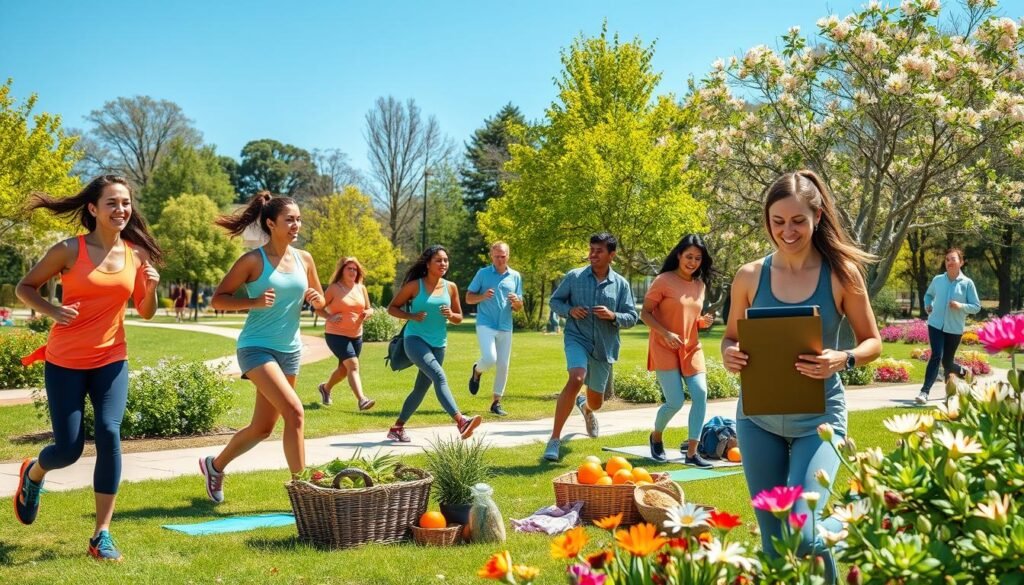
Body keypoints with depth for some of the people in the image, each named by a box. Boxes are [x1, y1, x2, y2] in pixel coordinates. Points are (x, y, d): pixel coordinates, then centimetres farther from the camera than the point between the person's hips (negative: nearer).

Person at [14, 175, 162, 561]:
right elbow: (25, 288, 0)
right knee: (69, 448, -1)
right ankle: (33, 474, 39)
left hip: (111, 360, 2)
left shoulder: (136, 254, 1)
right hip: (65, 361, -2)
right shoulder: (69, 250, -9)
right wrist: (52, 311, -19)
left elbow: (146, 312, 9)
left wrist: (151, 287, -12)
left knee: (109, 434, -16)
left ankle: (102, 534, -6)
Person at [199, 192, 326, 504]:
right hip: (256, 347, -6)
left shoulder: (304, 259, 4)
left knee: (263, 427, 14)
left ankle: (215, 465, 39)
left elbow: (321, 300, 16)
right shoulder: (253, 261, -11)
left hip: (290, 350, 7)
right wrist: (253, 302, -22)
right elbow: (217, 299, -7)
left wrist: (316, 298, -7)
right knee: (294, 412, -22)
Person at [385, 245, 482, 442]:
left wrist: (451, 315, -9)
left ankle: (397, 428, 27)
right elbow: (392, 308, 2)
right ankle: (460, 421, -40)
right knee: (439, 377, -27)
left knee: (421, 389, 11)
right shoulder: (415, 285, -5)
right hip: (415, 339, -6)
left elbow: (459, 318, 14)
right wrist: (412, 316, -15)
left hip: (438, 345, 6)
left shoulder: (451, 287, 6)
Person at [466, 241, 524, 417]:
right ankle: (477, 371, 14)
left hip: (505, 327, 3)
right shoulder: (483, 273, 3)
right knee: (489, 358, -21)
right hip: (485, 325, -3)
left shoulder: (515, 277, 10)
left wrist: (515, 302, -11)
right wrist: (483, 296, -15)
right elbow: (468, 298, 4)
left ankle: (496, 402, 14)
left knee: (503, 366, 2)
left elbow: (519, 307, 13)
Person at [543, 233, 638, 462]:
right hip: (577, 339, -3)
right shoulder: (574, 276, -3)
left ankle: (585, 408, 59)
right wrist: (570, 310, -13)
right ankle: (555, 438, -27)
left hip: (605, 347, 3)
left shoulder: (621, 284, 1)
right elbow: (554, 301, 7)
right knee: (576, 379, -32)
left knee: (596, 401, 16)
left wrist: (613, 316, -17)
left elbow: (632, 318, 3)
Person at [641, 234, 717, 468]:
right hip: (665, 348, -6)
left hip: (691, 348, 6)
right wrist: (666, 334, -22)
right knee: (675, 401, -10)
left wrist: (703, 322, -2)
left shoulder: (700, 285, 9)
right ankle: (656, 437, 21)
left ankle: (691, 452, -2)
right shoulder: (663, 281, -10)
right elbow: (645, 313, -9)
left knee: (701, 394, -10)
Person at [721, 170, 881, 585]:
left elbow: (873, 342, 1)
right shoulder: (750, 277, -2)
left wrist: (843, 360, -22)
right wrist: (729, 355, -15)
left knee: (803, 532, -16)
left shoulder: (842, 273, -7)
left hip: (818, 417, -2)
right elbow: (730, 337, 10)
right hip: (758, 417, 3)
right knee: (772, 538, 11)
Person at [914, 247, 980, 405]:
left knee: (947, 362, 8)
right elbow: (928, 294, 22)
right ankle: (924, 391, -16)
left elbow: (977, 307, -3)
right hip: (936, 325, 1)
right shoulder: (937, 280, 2)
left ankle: (961, 371, 43)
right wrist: (928, 305, 3)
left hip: (955, 329, -1)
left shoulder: (967, 283, -5)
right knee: (936, 356, -17)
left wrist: (961, 306, -20)